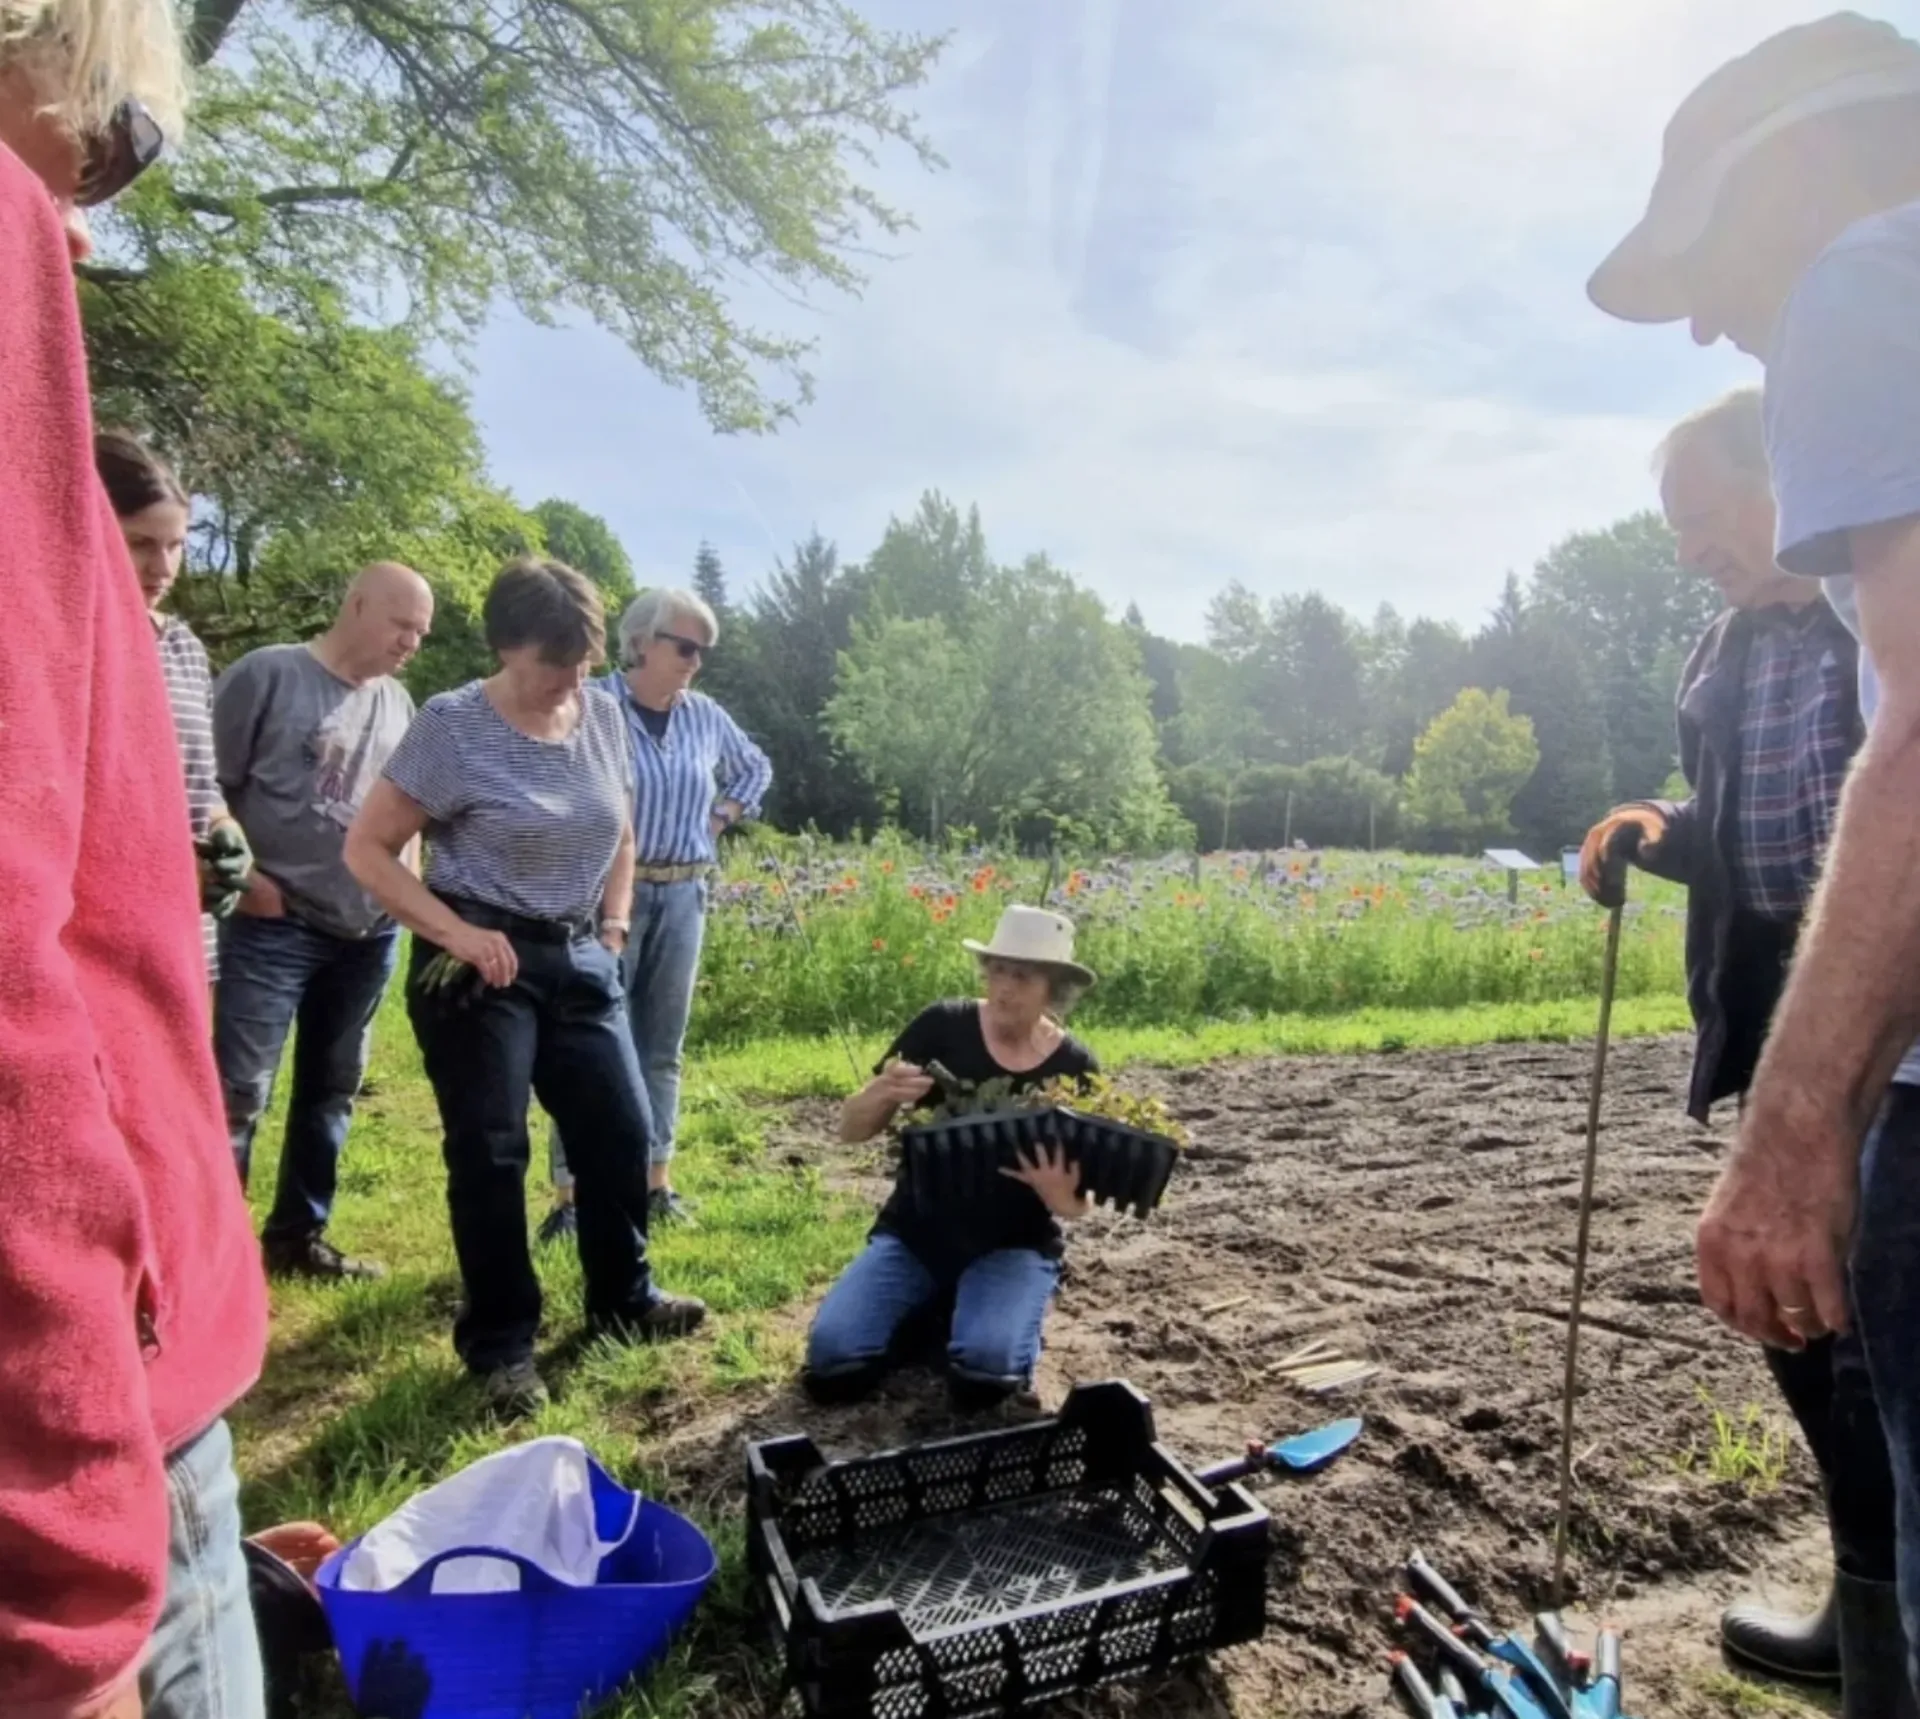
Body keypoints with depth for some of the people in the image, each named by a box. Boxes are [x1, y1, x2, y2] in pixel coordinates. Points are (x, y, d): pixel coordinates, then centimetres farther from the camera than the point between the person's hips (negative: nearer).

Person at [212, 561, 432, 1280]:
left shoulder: (398, 704, 12)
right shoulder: (268, 674, -7)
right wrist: (241, 872, -12)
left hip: (370, 932, 6)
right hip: (274, 925, -6)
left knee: (332, 1089, 13)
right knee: (239, 1090, -6)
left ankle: (297, 1235, 26)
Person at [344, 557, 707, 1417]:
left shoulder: (604, 716, 3)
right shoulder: (452, 727, -13)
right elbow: (367, 848, -11)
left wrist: (613, 929, 8)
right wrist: (456, 933, -20)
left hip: (580, 959, 5)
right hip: (482, 964, -5)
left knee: (622, 1130, 9)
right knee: (490, 1152, 1)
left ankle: (622, 1298, 31)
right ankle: (500, 1344, 18)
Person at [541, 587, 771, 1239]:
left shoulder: (705, 717, 8)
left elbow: (755, 768, 25)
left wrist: (720, 817, 11)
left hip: (683, 897, 5)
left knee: (662, 1047, 12)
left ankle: (655, 1182, 23)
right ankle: (571, 1196, 7)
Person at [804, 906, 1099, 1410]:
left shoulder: (1074, 1069, -7)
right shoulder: (940, 1027, -8)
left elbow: (1078, 1201, -1)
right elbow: (851, 1130, -4)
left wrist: (1060, 1198, -26)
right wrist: (883, 1094, -27)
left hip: (1014, 1246, -1)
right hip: (913, 1233, 1)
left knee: (984, 1373, -28)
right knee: (832, 1361, -18)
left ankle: (994, 1313, 7)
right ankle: (929, 1312, 12)